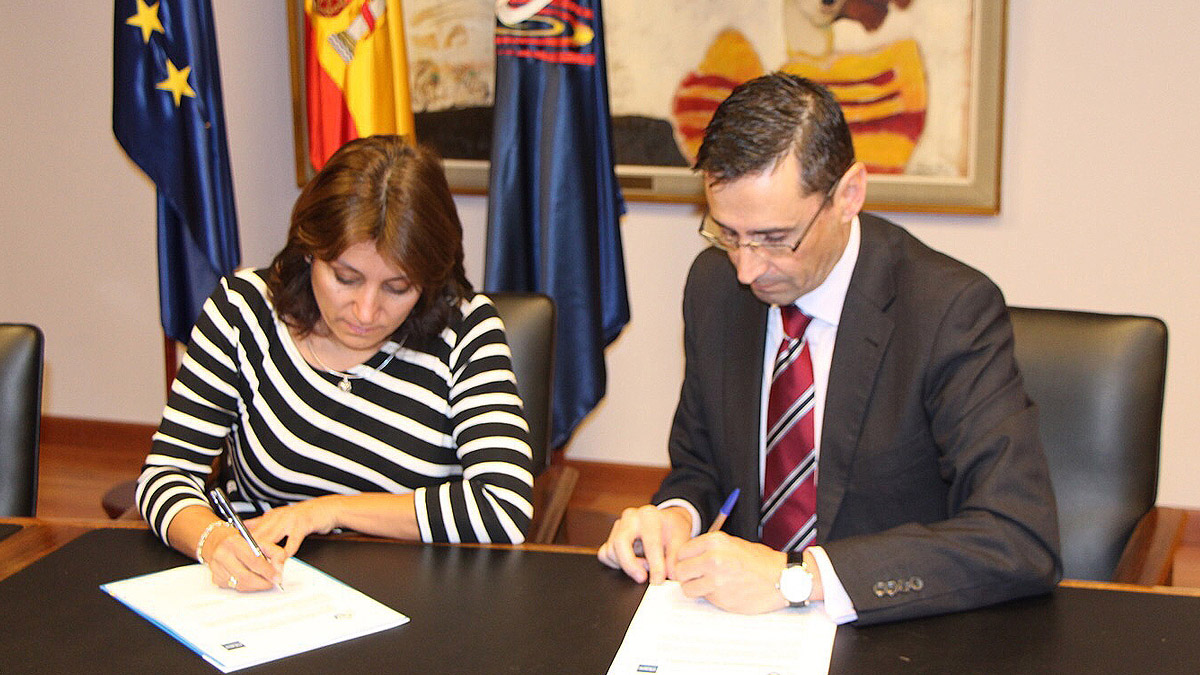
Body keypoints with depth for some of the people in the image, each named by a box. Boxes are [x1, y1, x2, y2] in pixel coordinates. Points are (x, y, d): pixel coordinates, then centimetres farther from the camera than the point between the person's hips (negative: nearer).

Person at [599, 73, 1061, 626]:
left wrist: (796, 577, -28)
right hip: (741, 620, 3)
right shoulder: (713, 283, 1)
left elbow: (1022, 542, -23)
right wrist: (675, 514, -9)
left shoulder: (954, 311, -16)